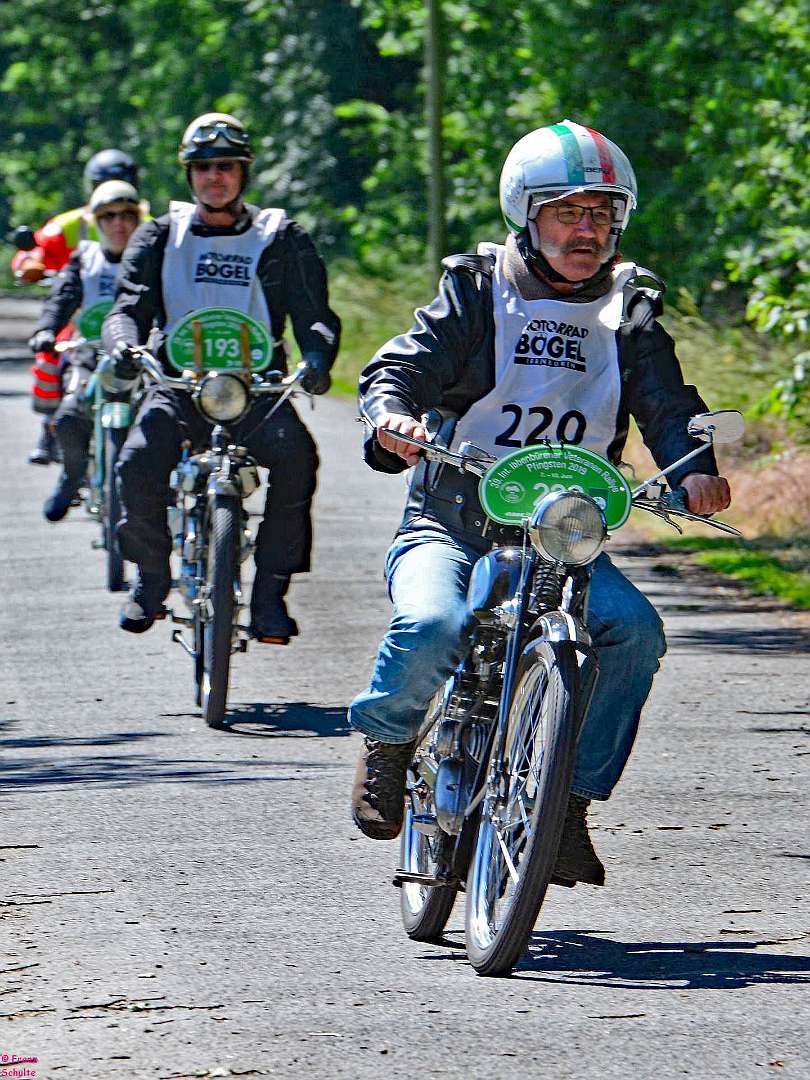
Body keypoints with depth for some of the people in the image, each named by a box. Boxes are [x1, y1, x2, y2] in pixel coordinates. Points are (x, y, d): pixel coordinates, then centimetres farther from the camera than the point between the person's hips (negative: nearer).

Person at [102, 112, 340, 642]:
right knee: (139, 463, -30)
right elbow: (130, 306, 4)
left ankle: (270, 590, -21)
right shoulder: (161, 237, 14)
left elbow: (314, 314, 1)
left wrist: (317, 355, -23)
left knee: (295, 455, -33)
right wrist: (124, 342, -20)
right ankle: (151, 576, -4)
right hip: (179, 384, 1)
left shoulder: (282, 239, 9)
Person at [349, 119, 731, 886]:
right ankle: (389, 736, 0)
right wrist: (392, 417, -32)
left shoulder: (627, 315, 11)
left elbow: (666, 405, 1)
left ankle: (570, 801, -12)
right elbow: (400, 367, -7)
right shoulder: (476, 292, 3)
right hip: (450, 527, -3)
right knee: (432, 630, -33)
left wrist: (693, 470, -22)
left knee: (633, 629, -26)